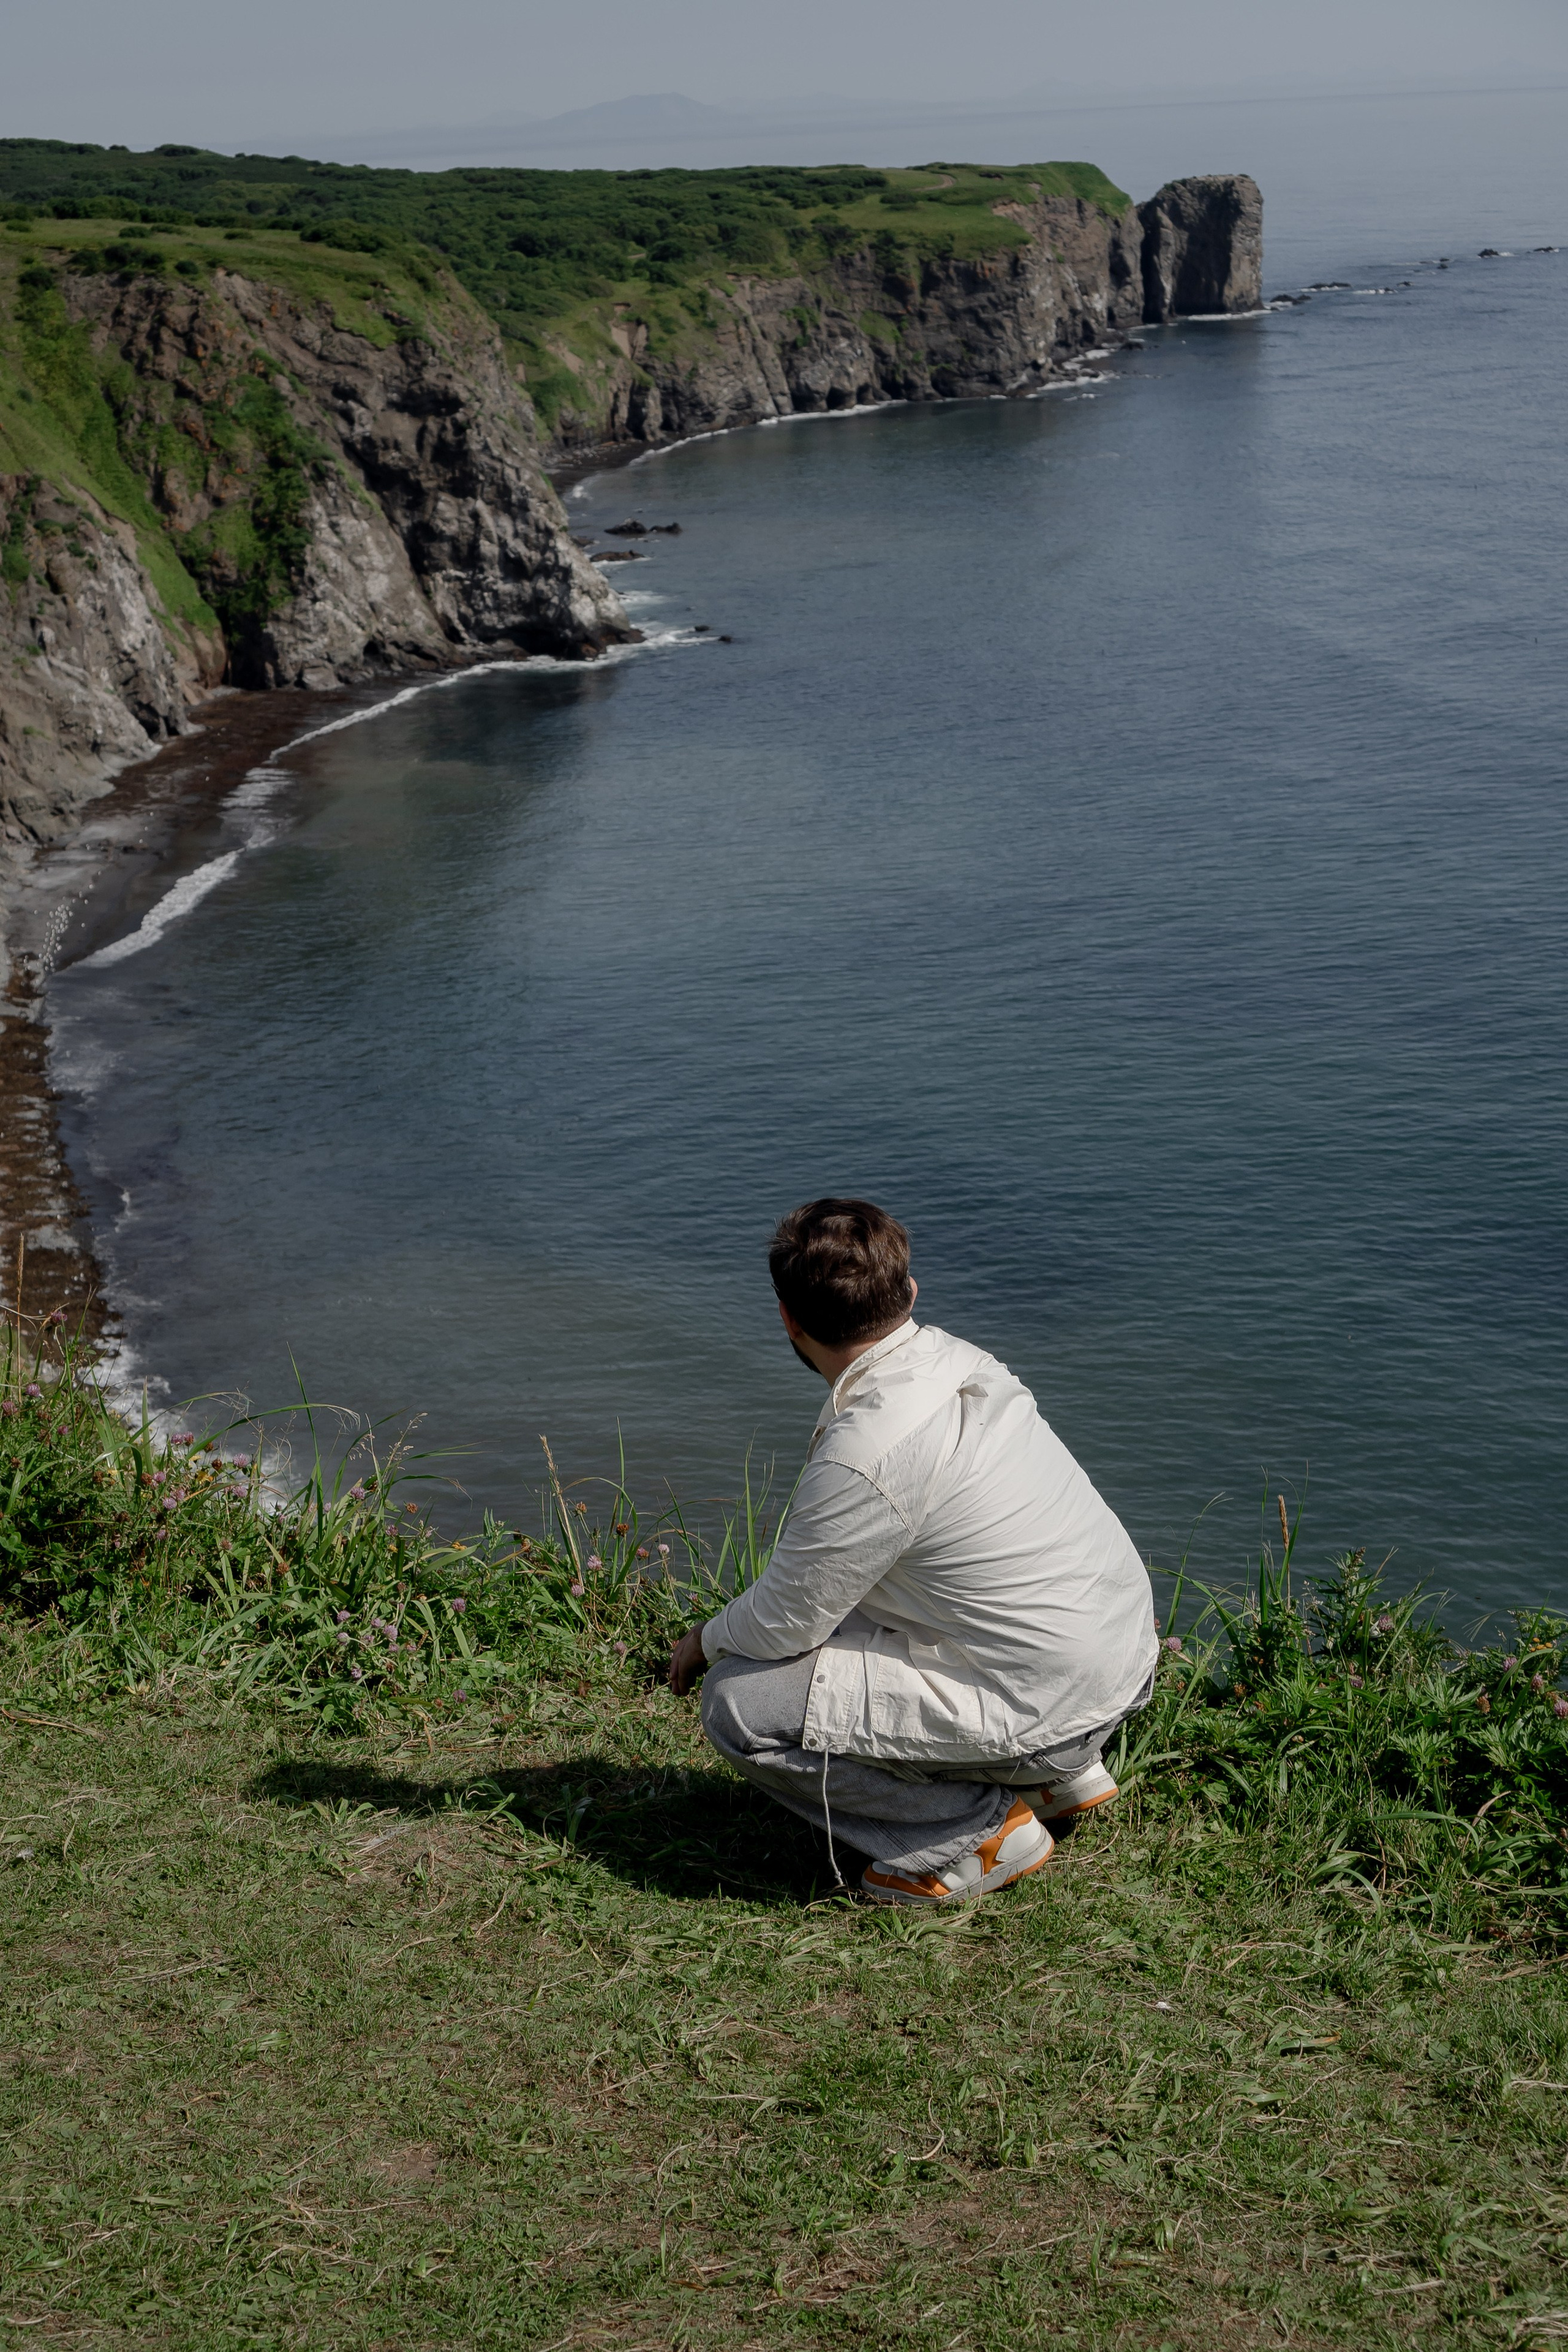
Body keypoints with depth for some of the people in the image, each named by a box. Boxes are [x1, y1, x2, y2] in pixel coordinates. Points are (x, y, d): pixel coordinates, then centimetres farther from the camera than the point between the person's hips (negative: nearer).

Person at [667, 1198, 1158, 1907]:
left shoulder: (868, 1456, -25)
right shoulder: (954, 1358, 2)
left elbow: (783, 1625, -12)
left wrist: (707, 1641, 9)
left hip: (1047, 1708, -9)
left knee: (739, 1703, -9)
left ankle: (980, 1829, 0)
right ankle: (1060, 1773, 22)